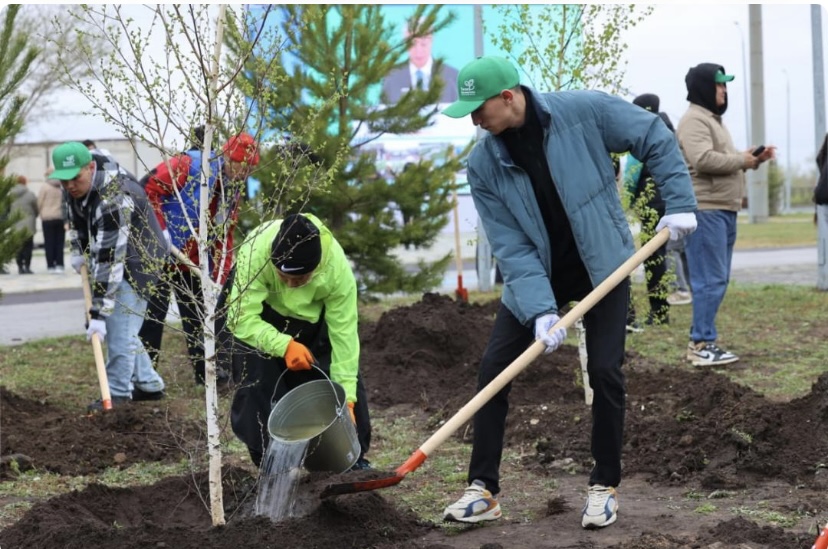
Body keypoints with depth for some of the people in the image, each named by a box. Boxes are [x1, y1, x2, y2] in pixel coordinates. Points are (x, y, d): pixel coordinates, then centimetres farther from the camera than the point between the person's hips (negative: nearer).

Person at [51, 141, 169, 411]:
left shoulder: (114, 200, -36)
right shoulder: (77, 184, -10)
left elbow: (109, 261, -37)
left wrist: (98, 313, -37)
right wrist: (79, 250, 7)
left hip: (138, 260, -9)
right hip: (112, 255, 9)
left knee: (119, 328, -14)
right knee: (114, 326, 12)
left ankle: (118, 393, -4)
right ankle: (149, 385, 21)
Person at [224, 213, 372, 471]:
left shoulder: (338, 270, -35)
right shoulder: (254, 253, -42)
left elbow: (344, 337, -29)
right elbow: (242, 317, -39)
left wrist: (346, 399, -31)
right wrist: (285, 345, -52)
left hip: (314, 311, 2)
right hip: (260, 306, -2)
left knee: (348, 374, -6)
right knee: (261, 381, -16)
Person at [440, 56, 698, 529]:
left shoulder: (584, 111, -21)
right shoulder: (484, 163, -14)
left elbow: (655, 138, -8)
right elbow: (511, 247, -17)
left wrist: (679, 202, -13)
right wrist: (539, 309, -27)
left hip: (604, 266, -2)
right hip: (537, 275, 2)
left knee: (604, 371, -8)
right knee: (494, 368, -5)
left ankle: (605, 486, 10)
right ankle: (483, 490, 5)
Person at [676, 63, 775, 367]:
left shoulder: (713, 119, 23)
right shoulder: (694, 120, -11)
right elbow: (704, 160, -25)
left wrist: (755, 159, 13)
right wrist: (742, 160, -12)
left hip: (724, 210, 11)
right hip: (705, 210, -11)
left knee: (717, 280, 12)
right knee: (710, 281, -10)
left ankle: (700, 340, 17)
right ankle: (703, 345, -8)